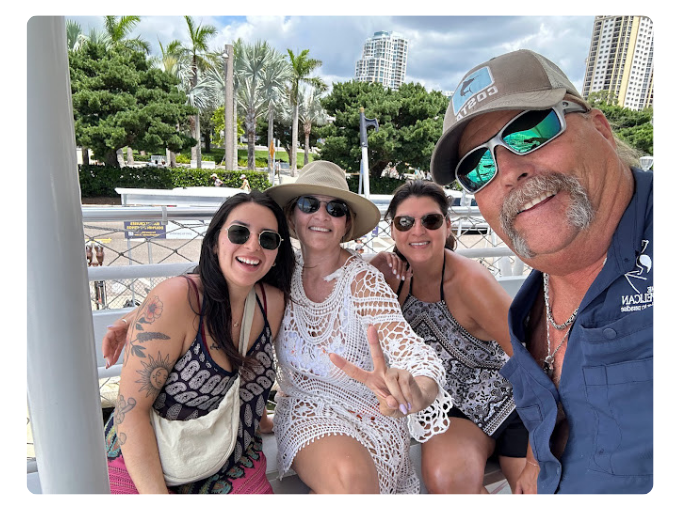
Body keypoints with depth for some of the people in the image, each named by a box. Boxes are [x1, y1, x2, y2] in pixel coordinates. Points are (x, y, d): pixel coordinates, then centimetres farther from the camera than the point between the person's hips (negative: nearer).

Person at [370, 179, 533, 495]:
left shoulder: (469, 280, -24)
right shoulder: (399, 277, -9)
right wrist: (373, 271, -20)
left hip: (512, 407, -2)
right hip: (453, 411, 2)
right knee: (444, 479, -26)